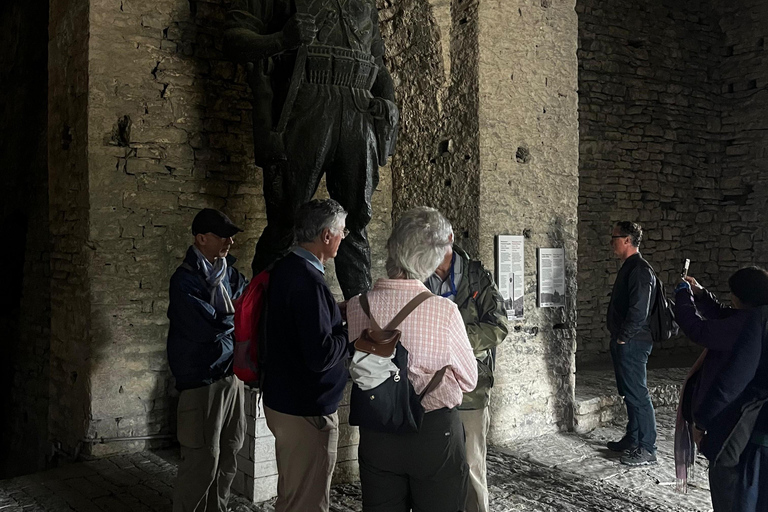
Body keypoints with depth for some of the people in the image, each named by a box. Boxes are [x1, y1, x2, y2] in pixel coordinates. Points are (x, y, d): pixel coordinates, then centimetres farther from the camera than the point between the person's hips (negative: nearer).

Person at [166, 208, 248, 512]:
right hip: (202, 379, -7)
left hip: (231, 373, 7)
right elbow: (210, 329, -21)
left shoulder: (228, 273, 8)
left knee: (228, 456, 15)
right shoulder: (185, 280, -14)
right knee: (202, 462, -1)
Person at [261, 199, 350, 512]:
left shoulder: (284, 269, 7)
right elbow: (320, 356, -27)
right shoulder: (308, 281, -24)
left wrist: (339, 315, 8)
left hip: (282, 401, 10)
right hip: (307, 413, -10)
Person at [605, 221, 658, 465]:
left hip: (632, 344, -11)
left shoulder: (640, 270, -17)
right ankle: (632, 439, 30)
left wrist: (623, 337, -16)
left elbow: (639, 311, -24)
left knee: (637, 395, -5)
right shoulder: (628, 267, 15)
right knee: (629, 393, 18)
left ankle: (647, 449, 2)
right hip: (623, 343, 11)